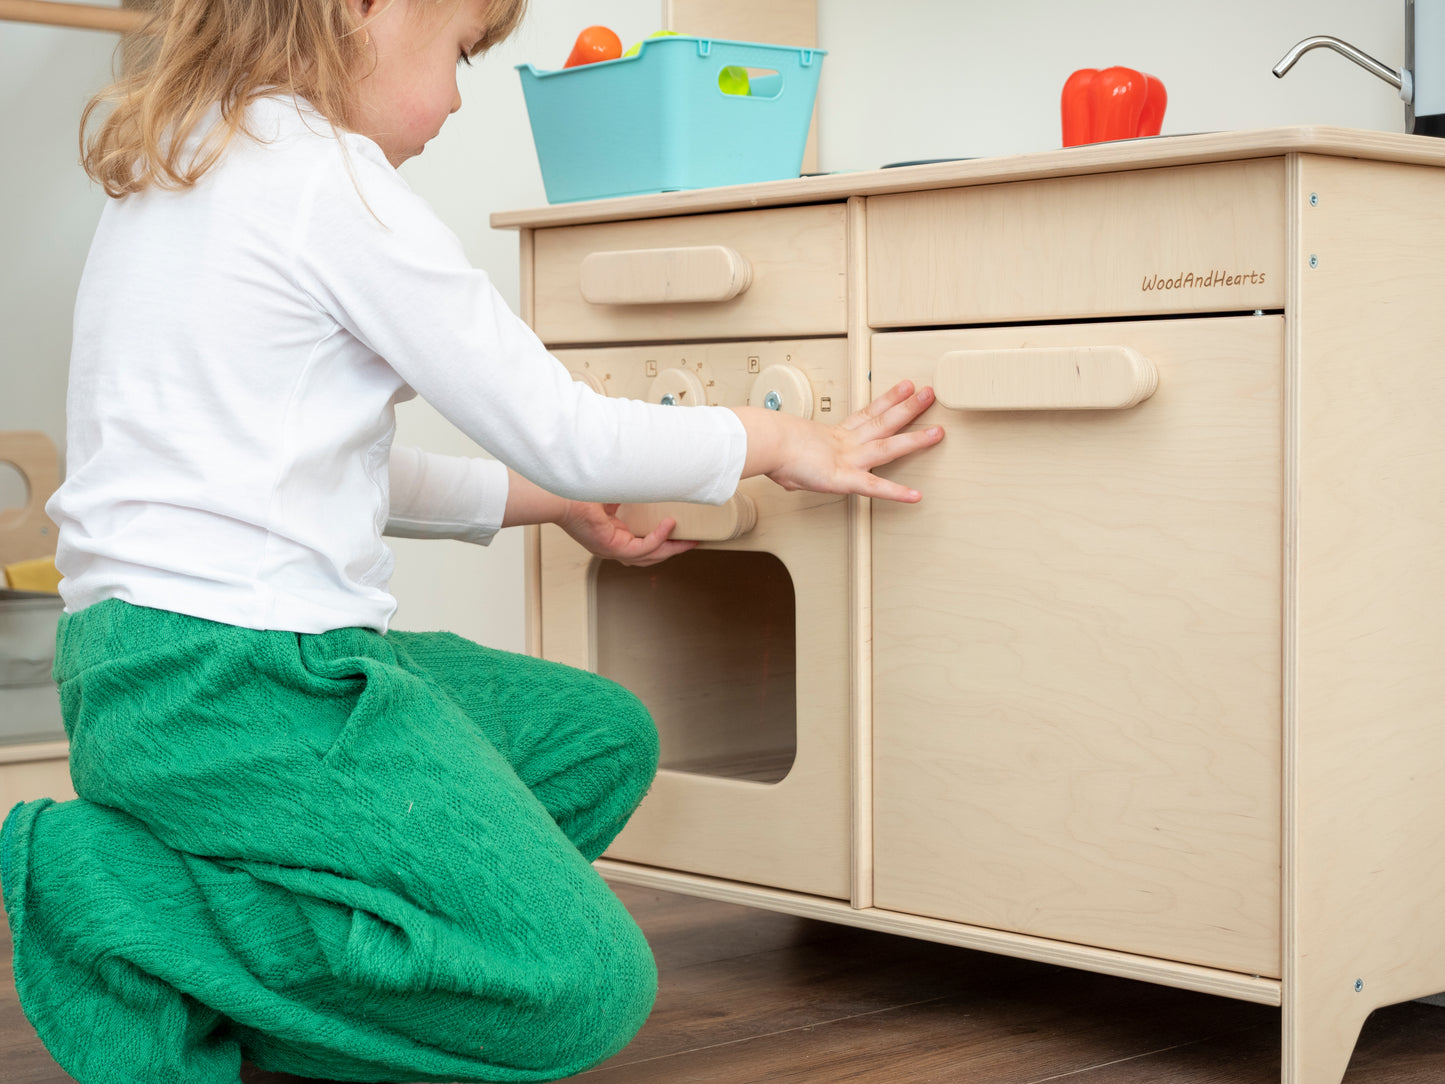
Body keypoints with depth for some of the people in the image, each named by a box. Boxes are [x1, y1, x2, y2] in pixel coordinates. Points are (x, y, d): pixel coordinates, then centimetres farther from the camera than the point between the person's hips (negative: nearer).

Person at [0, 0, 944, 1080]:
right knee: (589, 988, -12)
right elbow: (561, 435, -9)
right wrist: (776, 438, 7)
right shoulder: (331, 180, -11)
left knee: (605, 736, 18)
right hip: (235, 679, -10)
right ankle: (127, 908, -11)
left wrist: (554, 500, 27)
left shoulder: (171, 175, 18)